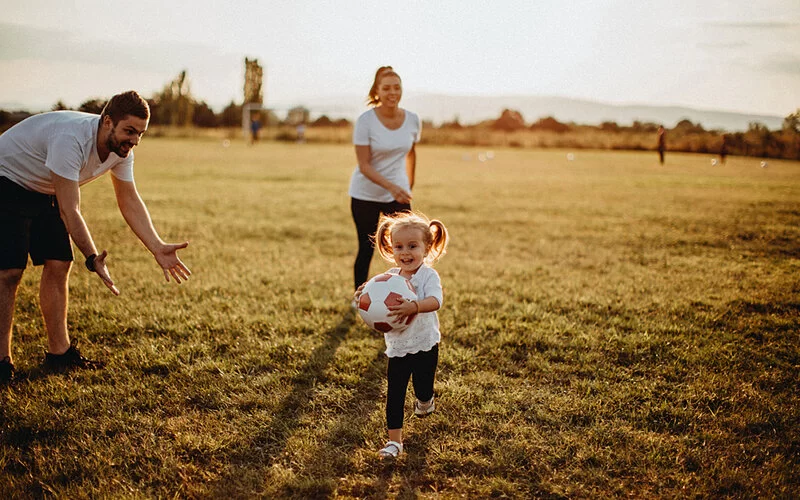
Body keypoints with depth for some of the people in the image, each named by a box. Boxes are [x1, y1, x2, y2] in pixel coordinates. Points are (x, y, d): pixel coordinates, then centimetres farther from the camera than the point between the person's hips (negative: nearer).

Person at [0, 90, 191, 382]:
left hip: (43, 192, 8)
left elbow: (130, 201, -5)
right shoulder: (71, 139, -36)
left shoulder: (121, 150, -11)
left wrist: (158, 248, -16)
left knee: (59, 265, 0)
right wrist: (92, 258, -44)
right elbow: (69, 210, -37)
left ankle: (58, 352, 8)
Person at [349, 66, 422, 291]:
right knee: (366, 250, 4)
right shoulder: (365, 121, -16)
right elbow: (364, 165, -19)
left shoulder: (412, 120, -5)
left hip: (398, 194, 3)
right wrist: (391, 187, -31)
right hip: (365, 195, -3)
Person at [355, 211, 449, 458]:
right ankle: (394, 440, 8)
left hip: (425, 345, -3)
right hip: (397, 347, 3)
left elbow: (435, 300, -33)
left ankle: (425, 402, 48)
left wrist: (414, 307, -51)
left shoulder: (429, 275, -15)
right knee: (394, 394, 1)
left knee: (423, 388, 10)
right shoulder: (390, 276, 0)